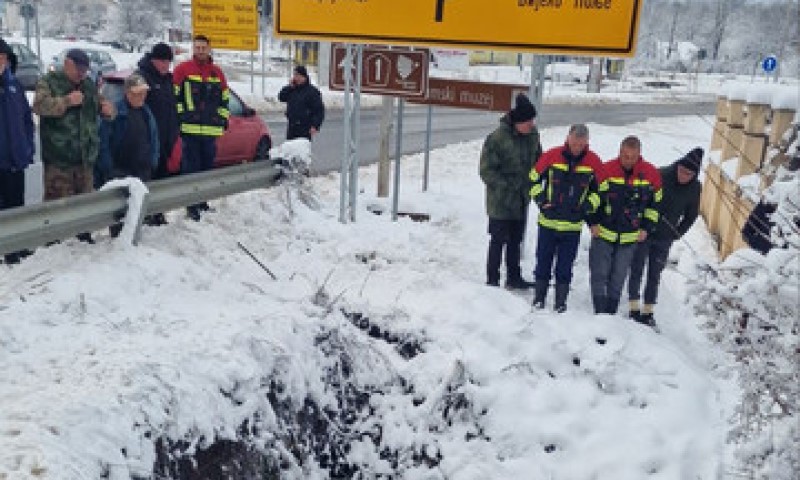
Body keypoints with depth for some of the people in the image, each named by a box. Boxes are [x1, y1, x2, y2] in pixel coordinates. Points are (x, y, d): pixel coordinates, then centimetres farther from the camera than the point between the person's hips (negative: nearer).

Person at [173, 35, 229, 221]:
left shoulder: (217, 72, 14)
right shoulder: (183, 69, 2)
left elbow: (224, 97, 21)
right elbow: (174, 95, 0)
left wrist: (224, 118, 15)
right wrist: (179, 115, -5)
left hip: (211, 128, 4)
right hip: (190, 127, -4)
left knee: (207, 166, 11)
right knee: (191, 167, -4)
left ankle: (202, 201, 23)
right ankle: (192, 205, 0)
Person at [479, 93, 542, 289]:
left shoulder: (533, 133, 0)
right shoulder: (497, 138, -21)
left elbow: (537, 160, 16)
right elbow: (487, 170, -17)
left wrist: (532, 184, 6)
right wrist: (507, 186, -20)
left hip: (521, 199, 7)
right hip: (501, 200, -7)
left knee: (515, 239, 17)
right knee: (499, 240, 0)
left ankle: (514, 277, 30)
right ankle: (492, 280, 12)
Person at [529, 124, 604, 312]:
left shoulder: (594, 162, -2)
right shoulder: (551, 156, -6)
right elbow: (534, 179, 6)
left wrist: (588, 206, -4)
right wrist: (541, 200, -4)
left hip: (573, 226, 0)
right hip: (548, 221, 0)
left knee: (565, 266, 7)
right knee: (543, 261, 9)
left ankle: (561, 302, 18)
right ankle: (538, 299, 21)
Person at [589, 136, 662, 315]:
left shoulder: (651, 174, -6)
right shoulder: (606, 170, -12)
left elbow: (655, 204, 7)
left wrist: (646, 228, 2)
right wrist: (594, 222, -6)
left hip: (630, 237, 2)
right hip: (603, 233, -1)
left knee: (618, 278, 10)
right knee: (599, 274, 0)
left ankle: (611, 313, 22)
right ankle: (600, 312, 11)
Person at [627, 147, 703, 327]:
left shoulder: (695, 188, -7)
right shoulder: (660, 175, -19)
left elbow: (691, 216, 8)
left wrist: (677, 234, 3)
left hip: (664, 239, 3)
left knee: (655, 275, 8)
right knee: (637, 270, 2)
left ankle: (647, 311, 15)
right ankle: (634, 309, 10)